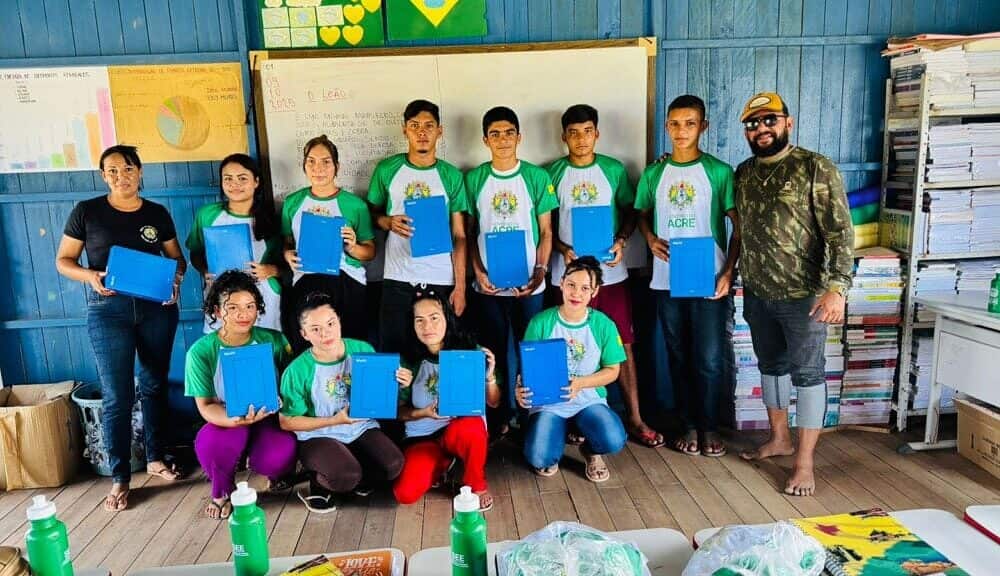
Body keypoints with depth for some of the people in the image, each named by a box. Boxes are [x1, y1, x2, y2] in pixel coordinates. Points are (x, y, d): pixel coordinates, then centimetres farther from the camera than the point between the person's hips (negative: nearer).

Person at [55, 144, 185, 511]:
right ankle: (119, 478, 8)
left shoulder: (158, 214, 6)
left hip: (156, 308, 2)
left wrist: (176, 278, -10)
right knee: (117, 396, -3)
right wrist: (89, 276, -17)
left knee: (154, 386, 12)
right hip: (108, 310, -2)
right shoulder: (86, 212, 0)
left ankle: (156, 459, 27)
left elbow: (177, 258, 12)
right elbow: (63, 260, 3)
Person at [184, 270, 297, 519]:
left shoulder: (274, 341, -7)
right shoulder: (201, 351, -10)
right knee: (210, 444, -34)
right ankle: (224, 491, 3)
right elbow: (205, 406, -9)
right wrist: (235, 419, -30)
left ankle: (276, 474, 13)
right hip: (226, 422, 0)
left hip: (269, 420, 0)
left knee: (278, 456, -31)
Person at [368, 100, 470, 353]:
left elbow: (459, 235, 3)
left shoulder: (451, 176, 3)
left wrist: (460, 286, -3)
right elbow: (372, 213, 14)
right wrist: (388, 222, -10)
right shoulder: (386, 170, 4)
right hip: (397, 280, 0)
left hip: (441, 281, 0)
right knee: (392, 350, 5)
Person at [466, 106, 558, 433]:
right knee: (495, 352, 9)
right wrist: (478, 271, -6)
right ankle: (501, 415, 22)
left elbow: (545, 231, 2)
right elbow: (469, 232, 6)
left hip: (528, 283, -1)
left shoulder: (537, 177, 0)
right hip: (489, 283, 1)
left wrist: (541, 270, -11)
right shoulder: (474, 179, 3)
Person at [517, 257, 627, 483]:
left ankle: (591, 450, 12)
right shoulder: (541, 323, -7)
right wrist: (521, 388, -24)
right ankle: (557, 435, 15)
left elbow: (612, 370, 1)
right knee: (539, 458, -24)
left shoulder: (603, 325, -5)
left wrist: (580, 383, -18)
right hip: (548, 403, -1)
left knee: (614, 441, -28)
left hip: (589, 401, 1)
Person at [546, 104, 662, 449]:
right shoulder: (553, 173, 2)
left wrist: (621, 242, -9)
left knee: (622, 345, 3)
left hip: (610, 272, 0)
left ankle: (635, 419, 12)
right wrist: (563, 248, -13)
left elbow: (629, 211, 9)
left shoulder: (614, 170, 3)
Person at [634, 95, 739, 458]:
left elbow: (739, 225, 0)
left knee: (710, 359, 2)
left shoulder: (719, 171, -2)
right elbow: (642, 215, 18)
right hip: (667, 281, 3)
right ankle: (689, 425, 24)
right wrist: (651, 239, -3)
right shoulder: (653, 174, 6)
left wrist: (729, 271, -9)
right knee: (679, 357, 11)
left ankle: (710, 427, 19)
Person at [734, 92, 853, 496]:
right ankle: (779, 438, 34)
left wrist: (836, 288, -24)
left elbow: (840, 232, -15)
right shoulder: (743, 173, 8)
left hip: (803, 295, -6)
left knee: (807, 373, 2)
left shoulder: (816, 169, -11)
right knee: (771, 366, 17)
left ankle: (804, 462, 10)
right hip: (757, 293, 6)